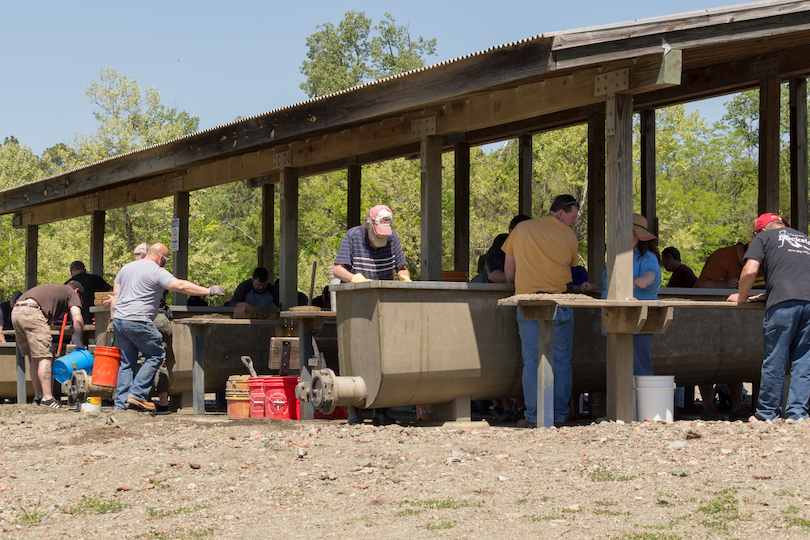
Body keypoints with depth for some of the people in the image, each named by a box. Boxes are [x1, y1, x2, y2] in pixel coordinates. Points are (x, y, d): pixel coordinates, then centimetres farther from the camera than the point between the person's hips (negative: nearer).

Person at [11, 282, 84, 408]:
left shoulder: (53, 288, 37)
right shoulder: (72, 293, 16)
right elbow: (77, 319, 1)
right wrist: (79, 342, 11)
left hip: (15, 312, 8)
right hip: (32, 312, -8)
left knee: (34, 359, 14)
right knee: (44, 357, -7)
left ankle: (38, 397, 17)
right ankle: (47, 398, -13)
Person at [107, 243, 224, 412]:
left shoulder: (127, 267, 18)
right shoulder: (156, 272, -7)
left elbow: (115, 295, 19)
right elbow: (181, 286, -14)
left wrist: (113, 319, 23)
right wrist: (209, 290, -10)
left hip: (119, 320, 8)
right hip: (138, 322, -8)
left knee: (127, 361, 13)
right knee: (156, 355, 5)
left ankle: (120, 402, 9)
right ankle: (137, 394, -3)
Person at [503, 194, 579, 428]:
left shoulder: (521, 229, 12)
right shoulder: (569, 236, 6)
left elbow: (508, 268, 17)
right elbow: (570, 267, 13)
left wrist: (516, 286, 32)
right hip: (558, 301, -1)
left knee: (532, 361, 1)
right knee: (561, 361, 6)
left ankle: (533, 415, -1)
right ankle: (559, 414, 7)